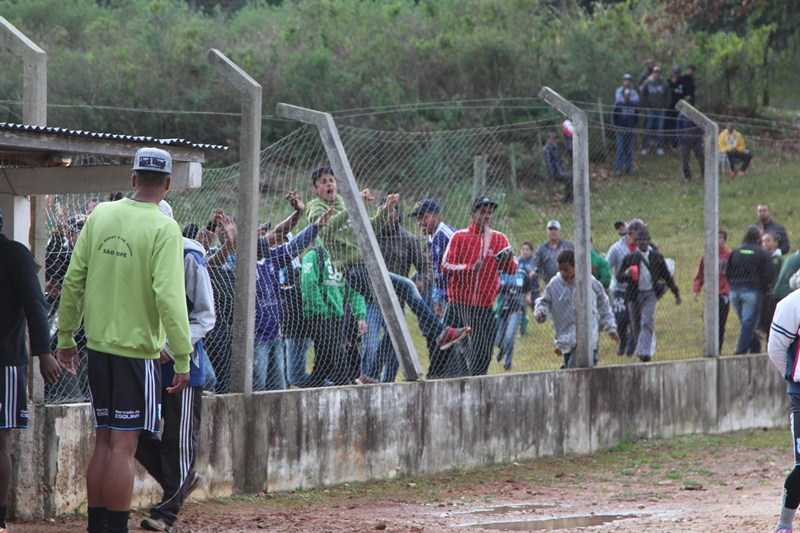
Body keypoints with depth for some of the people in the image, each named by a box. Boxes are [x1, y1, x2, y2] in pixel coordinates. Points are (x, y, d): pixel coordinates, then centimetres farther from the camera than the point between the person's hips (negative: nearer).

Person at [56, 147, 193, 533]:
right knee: (123, 446, -3)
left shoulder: (100, 216, 4)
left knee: (104, 441, 13)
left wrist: (65, 336, 16)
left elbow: (73, 280, 7)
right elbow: (169, 297, -18)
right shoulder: (163, 229, -12)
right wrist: (183, 358, -15)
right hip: (137, 349, -5)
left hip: (98, 345, 5)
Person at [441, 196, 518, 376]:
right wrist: (469, 268, -18)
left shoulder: (499, 239, 11)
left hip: (485, 306, 2)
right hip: (459, 302, -2)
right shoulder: (460, 237, 4)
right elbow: (445, 266, -3)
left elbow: (512, 269, 9)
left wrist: (509, 259, -14)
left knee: (483, 354, -2)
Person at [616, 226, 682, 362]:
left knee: (647, 323, -17)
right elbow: (619, 277, 4)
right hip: (634, 295, 1)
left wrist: (676, 293, 17)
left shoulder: (657, 258, 6)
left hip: (650, 294, -1)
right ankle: (640, 351, 26)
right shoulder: (630, 258, 4)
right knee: (636, 326, 7)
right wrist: (626, 274, -20)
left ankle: (645, 352, -23)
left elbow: (667, 276, 14)